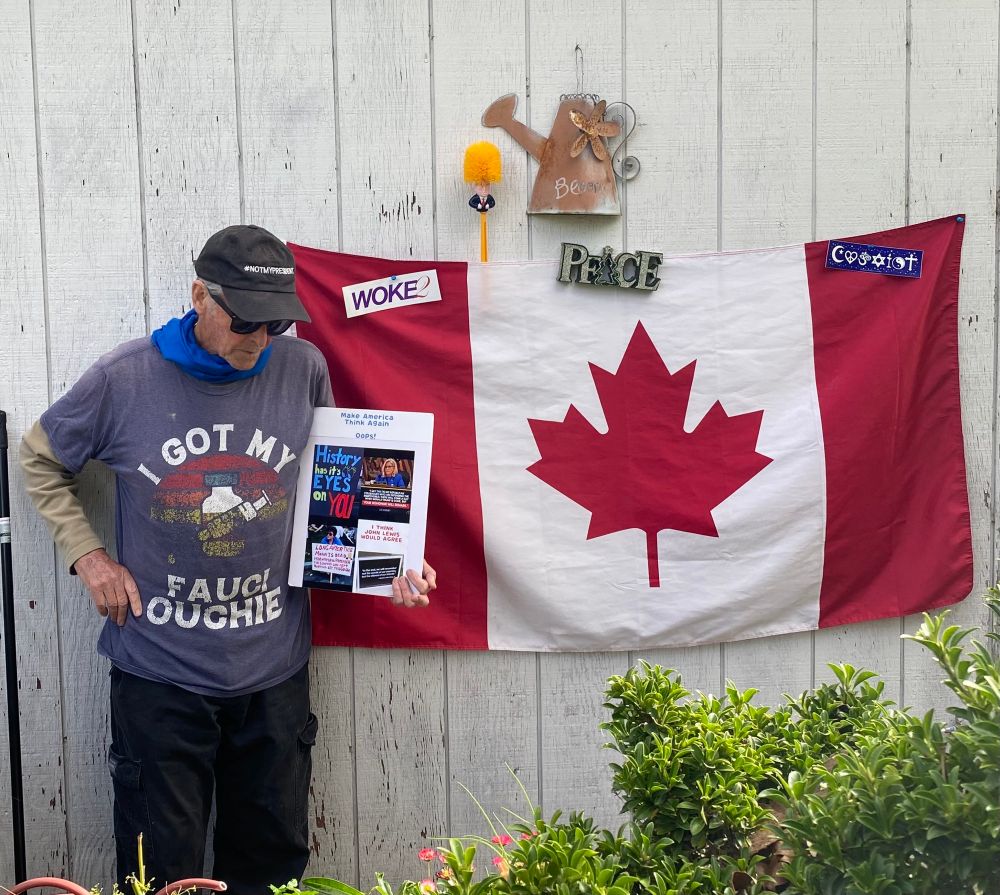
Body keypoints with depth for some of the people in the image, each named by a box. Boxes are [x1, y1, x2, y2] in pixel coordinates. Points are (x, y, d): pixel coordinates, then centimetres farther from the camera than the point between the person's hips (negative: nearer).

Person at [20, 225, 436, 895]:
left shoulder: (303, 370, -5)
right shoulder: (124, 379, -9)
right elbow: (41, 460, 8)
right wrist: (88, 556, -1)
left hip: (274, 667, 2)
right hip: (158, 669, -1)